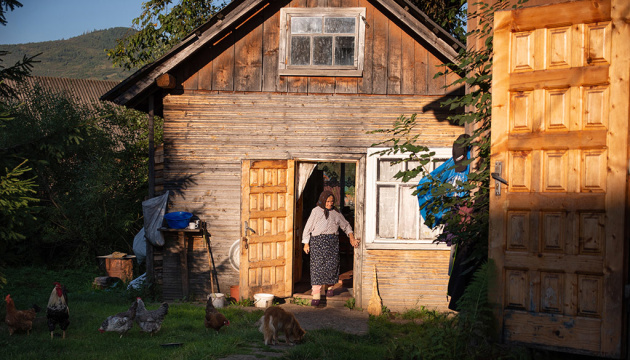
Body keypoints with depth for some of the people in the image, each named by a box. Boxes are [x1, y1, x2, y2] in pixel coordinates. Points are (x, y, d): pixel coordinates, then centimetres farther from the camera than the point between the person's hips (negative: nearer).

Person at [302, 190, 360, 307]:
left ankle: (329, 287, 25)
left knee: (332, 265, -2)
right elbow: (308, 228, 6)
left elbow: (346, 225, 24)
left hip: (332, 242, 3)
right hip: (318, 241, -3)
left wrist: (352, 238, 11)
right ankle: (316, 295, -13)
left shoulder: (336, 213, 14)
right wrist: (306, 244, 2)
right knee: (317, 266, -10)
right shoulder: (316, 211, 5)